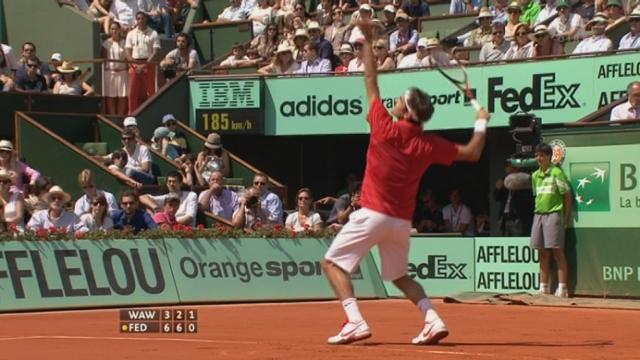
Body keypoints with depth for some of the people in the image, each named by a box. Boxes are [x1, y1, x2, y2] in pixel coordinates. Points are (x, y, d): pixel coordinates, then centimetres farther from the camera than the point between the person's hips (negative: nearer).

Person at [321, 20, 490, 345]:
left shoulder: (386, 128, -10)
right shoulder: (429, 144, -1)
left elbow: (371, 81, -2)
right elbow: (472, 154, 8)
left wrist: (367, 42, 6)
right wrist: (481, 124, 22)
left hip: (372, 214, -5)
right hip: (402, 220, 5)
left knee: (332, 263, 3)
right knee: (399, 275, 23)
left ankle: (355, 322, -13)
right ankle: (433, 320, 4)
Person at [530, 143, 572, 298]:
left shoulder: (556, 172, -6)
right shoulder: (535, 175, 14)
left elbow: (567, 194, -5)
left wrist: (567, 217, -5)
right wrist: (538, 212, 14)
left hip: (553, 214, -7)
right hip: (538, 215, 7)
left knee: (557, 252, -7)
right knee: (543, 254, 8)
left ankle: (562, 288, -7)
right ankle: (544, 288, 11)